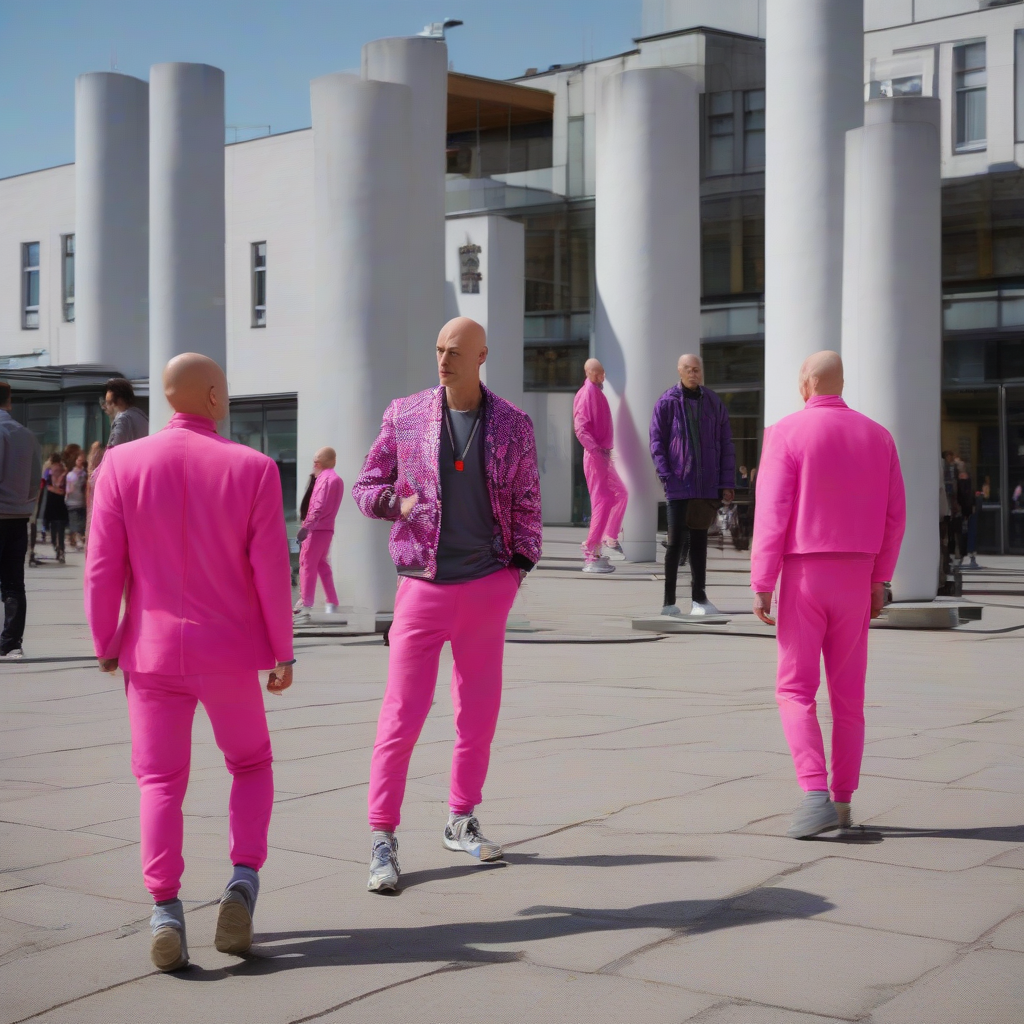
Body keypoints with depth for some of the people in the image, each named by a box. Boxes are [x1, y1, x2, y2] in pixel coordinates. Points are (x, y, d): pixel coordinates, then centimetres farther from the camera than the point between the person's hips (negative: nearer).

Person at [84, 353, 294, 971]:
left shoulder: (122, 464, -4)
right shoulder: (253, 469, -7)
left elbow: (104, 567, -5)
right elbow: (272, 571, -8)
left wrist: (106, 643, 9)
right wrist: (283, 651, 2)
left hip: (153, 653, 1)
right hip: (231, 652, 0)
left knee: (161, 783, 8)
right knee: (251, 766, 18)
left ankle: (166, 911, -6)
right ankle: (244, 879, -1)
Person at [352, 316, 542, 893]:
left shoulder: (513, 425, 2)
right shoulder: (405, 416, 0)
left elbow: (526, 504, 8)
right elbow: (366, 488, 7)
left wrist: (519, 566, 1)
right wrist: (401, 503, -12)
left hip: (487, 586, 2)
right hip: (423, 585, -2)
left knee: (480, 710, 11)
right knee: (403, 714, -5)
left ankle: (462, 822, 27)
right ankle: (383, 839, 3)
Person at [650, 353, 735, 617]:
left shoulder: (713, 403, 7)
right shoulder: (667, 402, -2)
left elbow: (725, 444, 8)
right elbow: (657, 442, -3)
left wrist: (727, 483, 3)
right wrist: (666, 475, -13)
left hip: (707, 484, 3)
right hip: (679, 483, -3)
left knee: (699, 541, 11)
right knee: (676, 541, -1)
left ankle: (699, 597, 18)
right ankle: (669, 602, 4)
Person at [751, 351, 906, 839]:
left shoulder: (786, 432, -7)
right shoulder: (877, 436, 6)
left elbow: (772, 515, -13)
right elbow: (893, 516, 6)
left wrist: (761, 586, -11)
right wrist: (878, 580, 14)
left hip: (803, 577, -4)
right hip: (854, 578, 4)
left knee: (795, 691, 0)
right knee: (848, 694, 12)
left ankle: (817, 798, -15)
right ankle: (843, 803, 16)